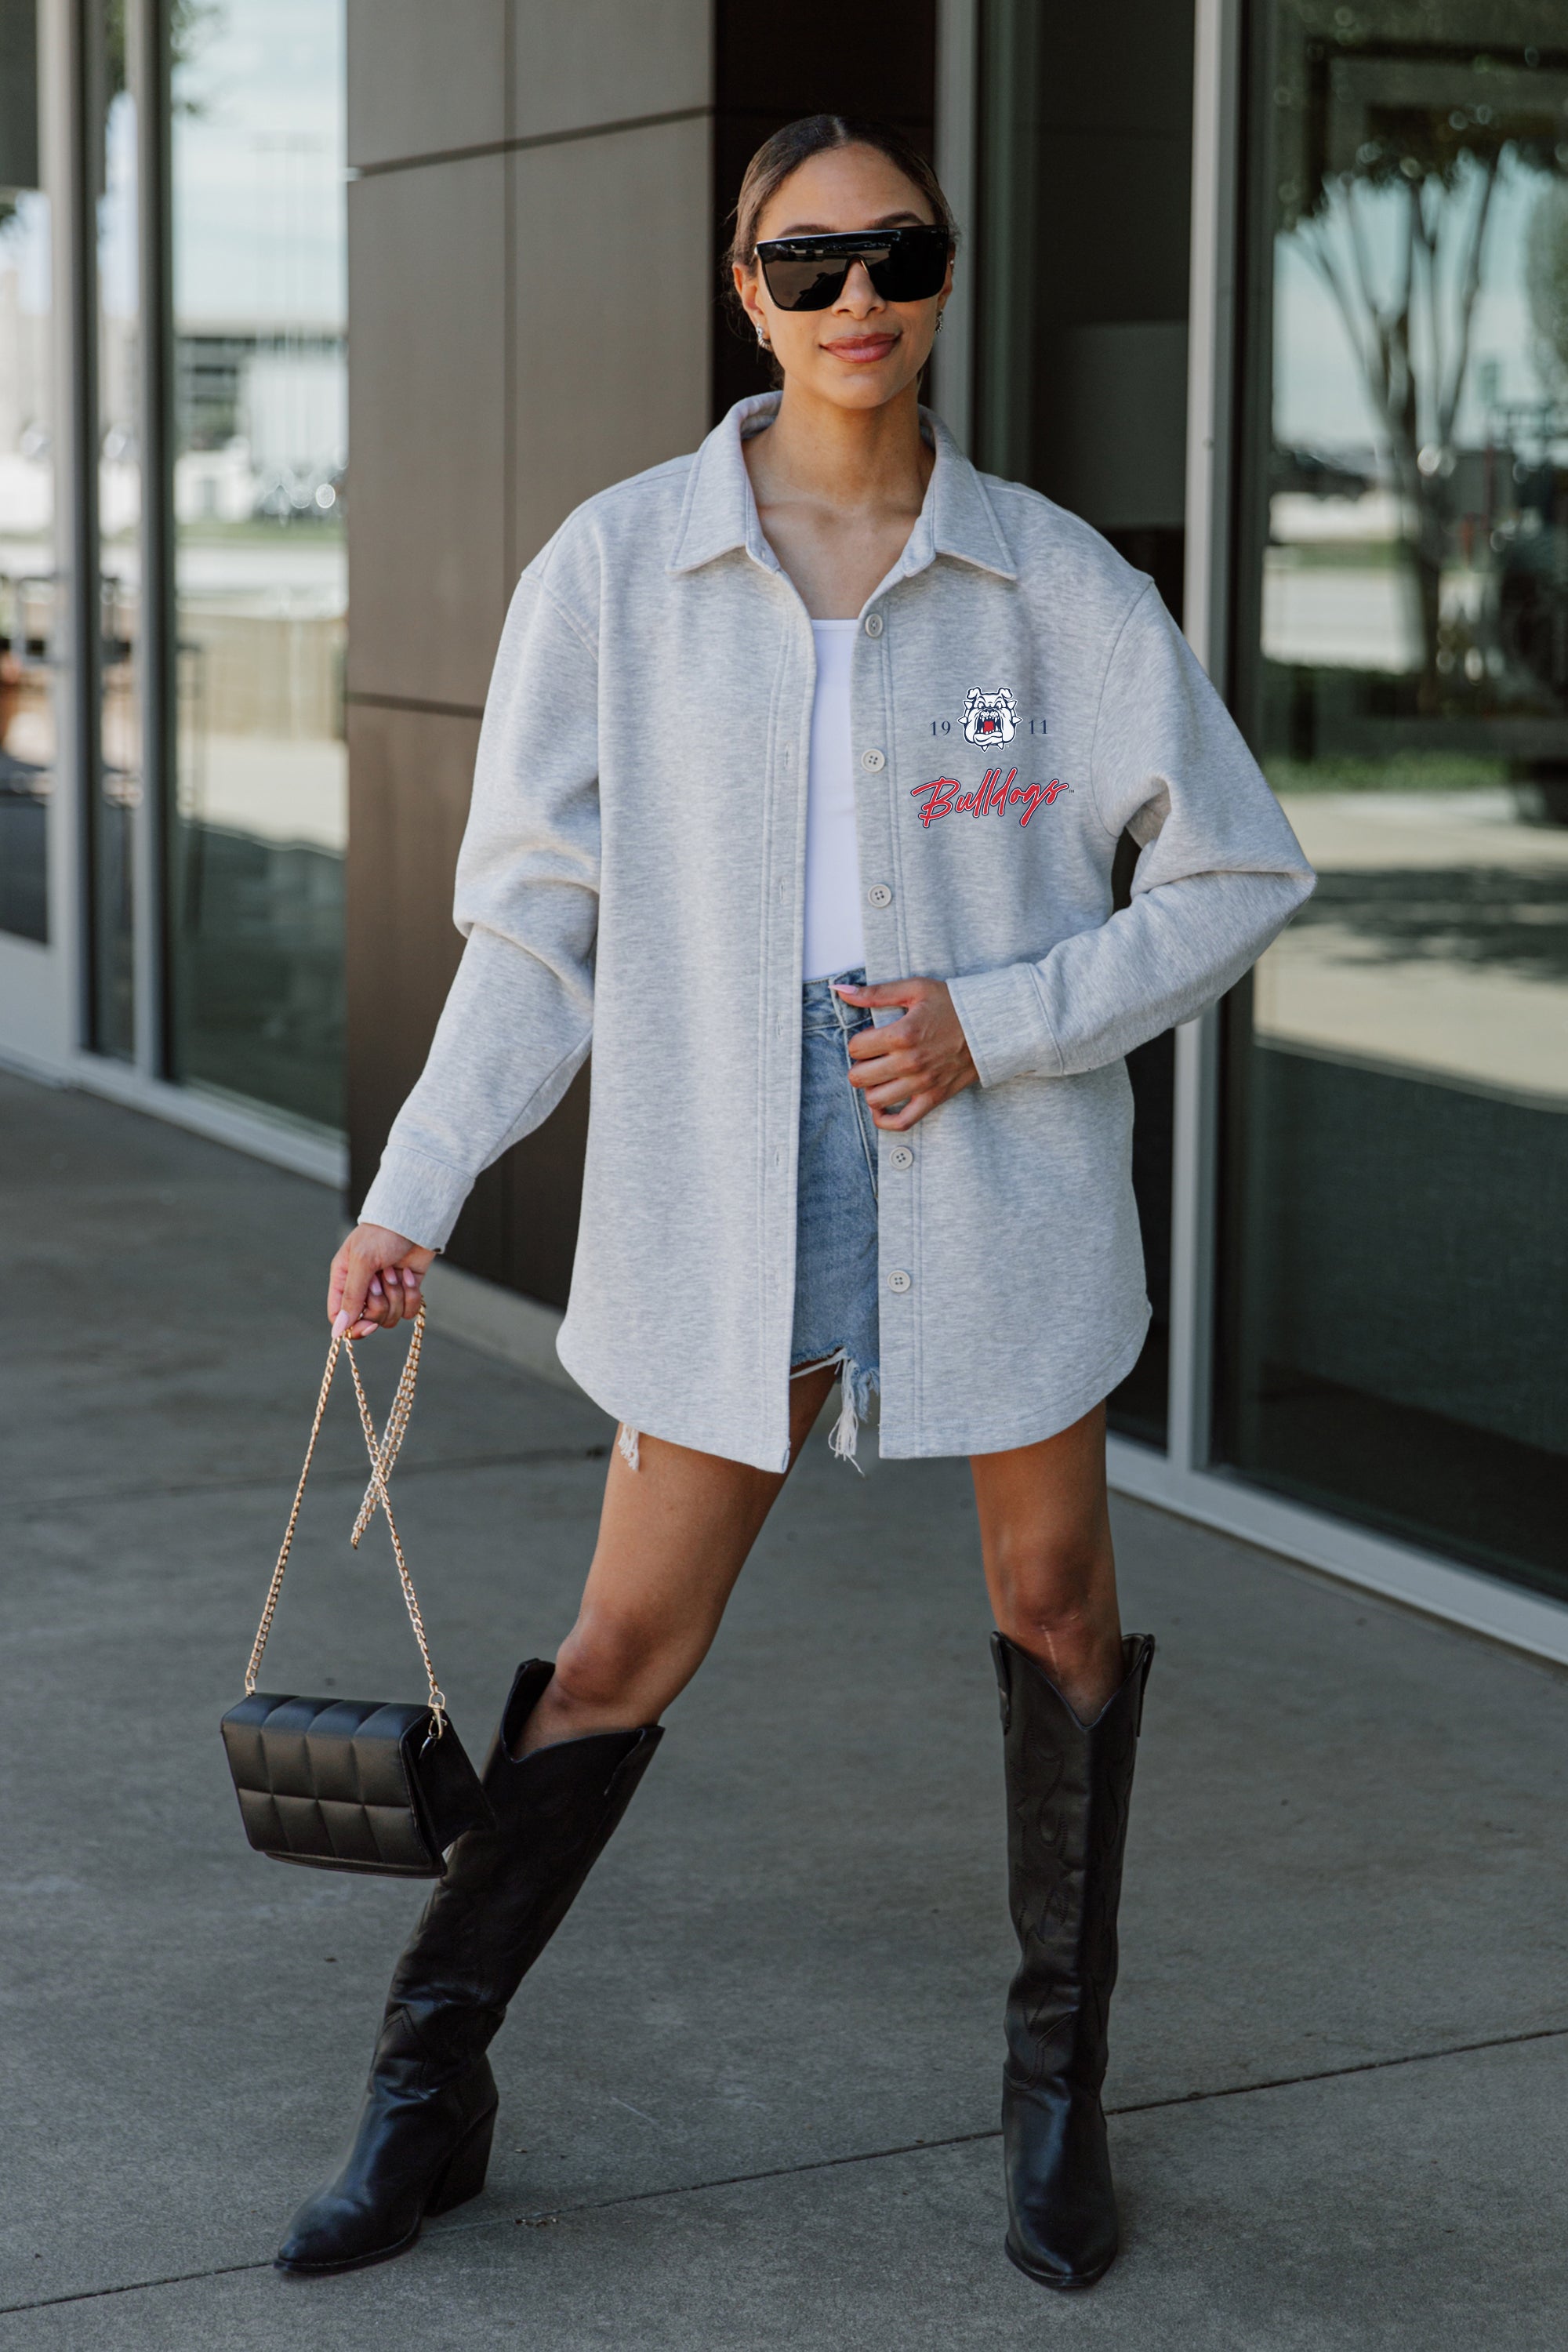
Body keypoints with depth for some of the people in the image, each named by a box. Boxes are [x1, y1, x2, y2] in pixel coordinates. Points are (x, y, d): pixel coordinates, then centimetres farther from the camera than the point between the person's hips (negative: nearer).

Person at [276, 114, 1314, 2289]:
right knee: (627, 1642, 3)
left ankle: (1058, 2083, 28)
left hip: (997, 1161, 1)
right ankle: (430, 2090, 19)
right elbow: (538, 917, 2)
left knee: (1055, 1604, 9)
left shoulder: (1052, 580, -1)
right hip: (733, 1171, 0)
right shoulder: (616, 568, -2)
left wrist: (998, 1025, -9)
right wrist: (413, 1198, -5)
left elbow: (1240, 873, 4)